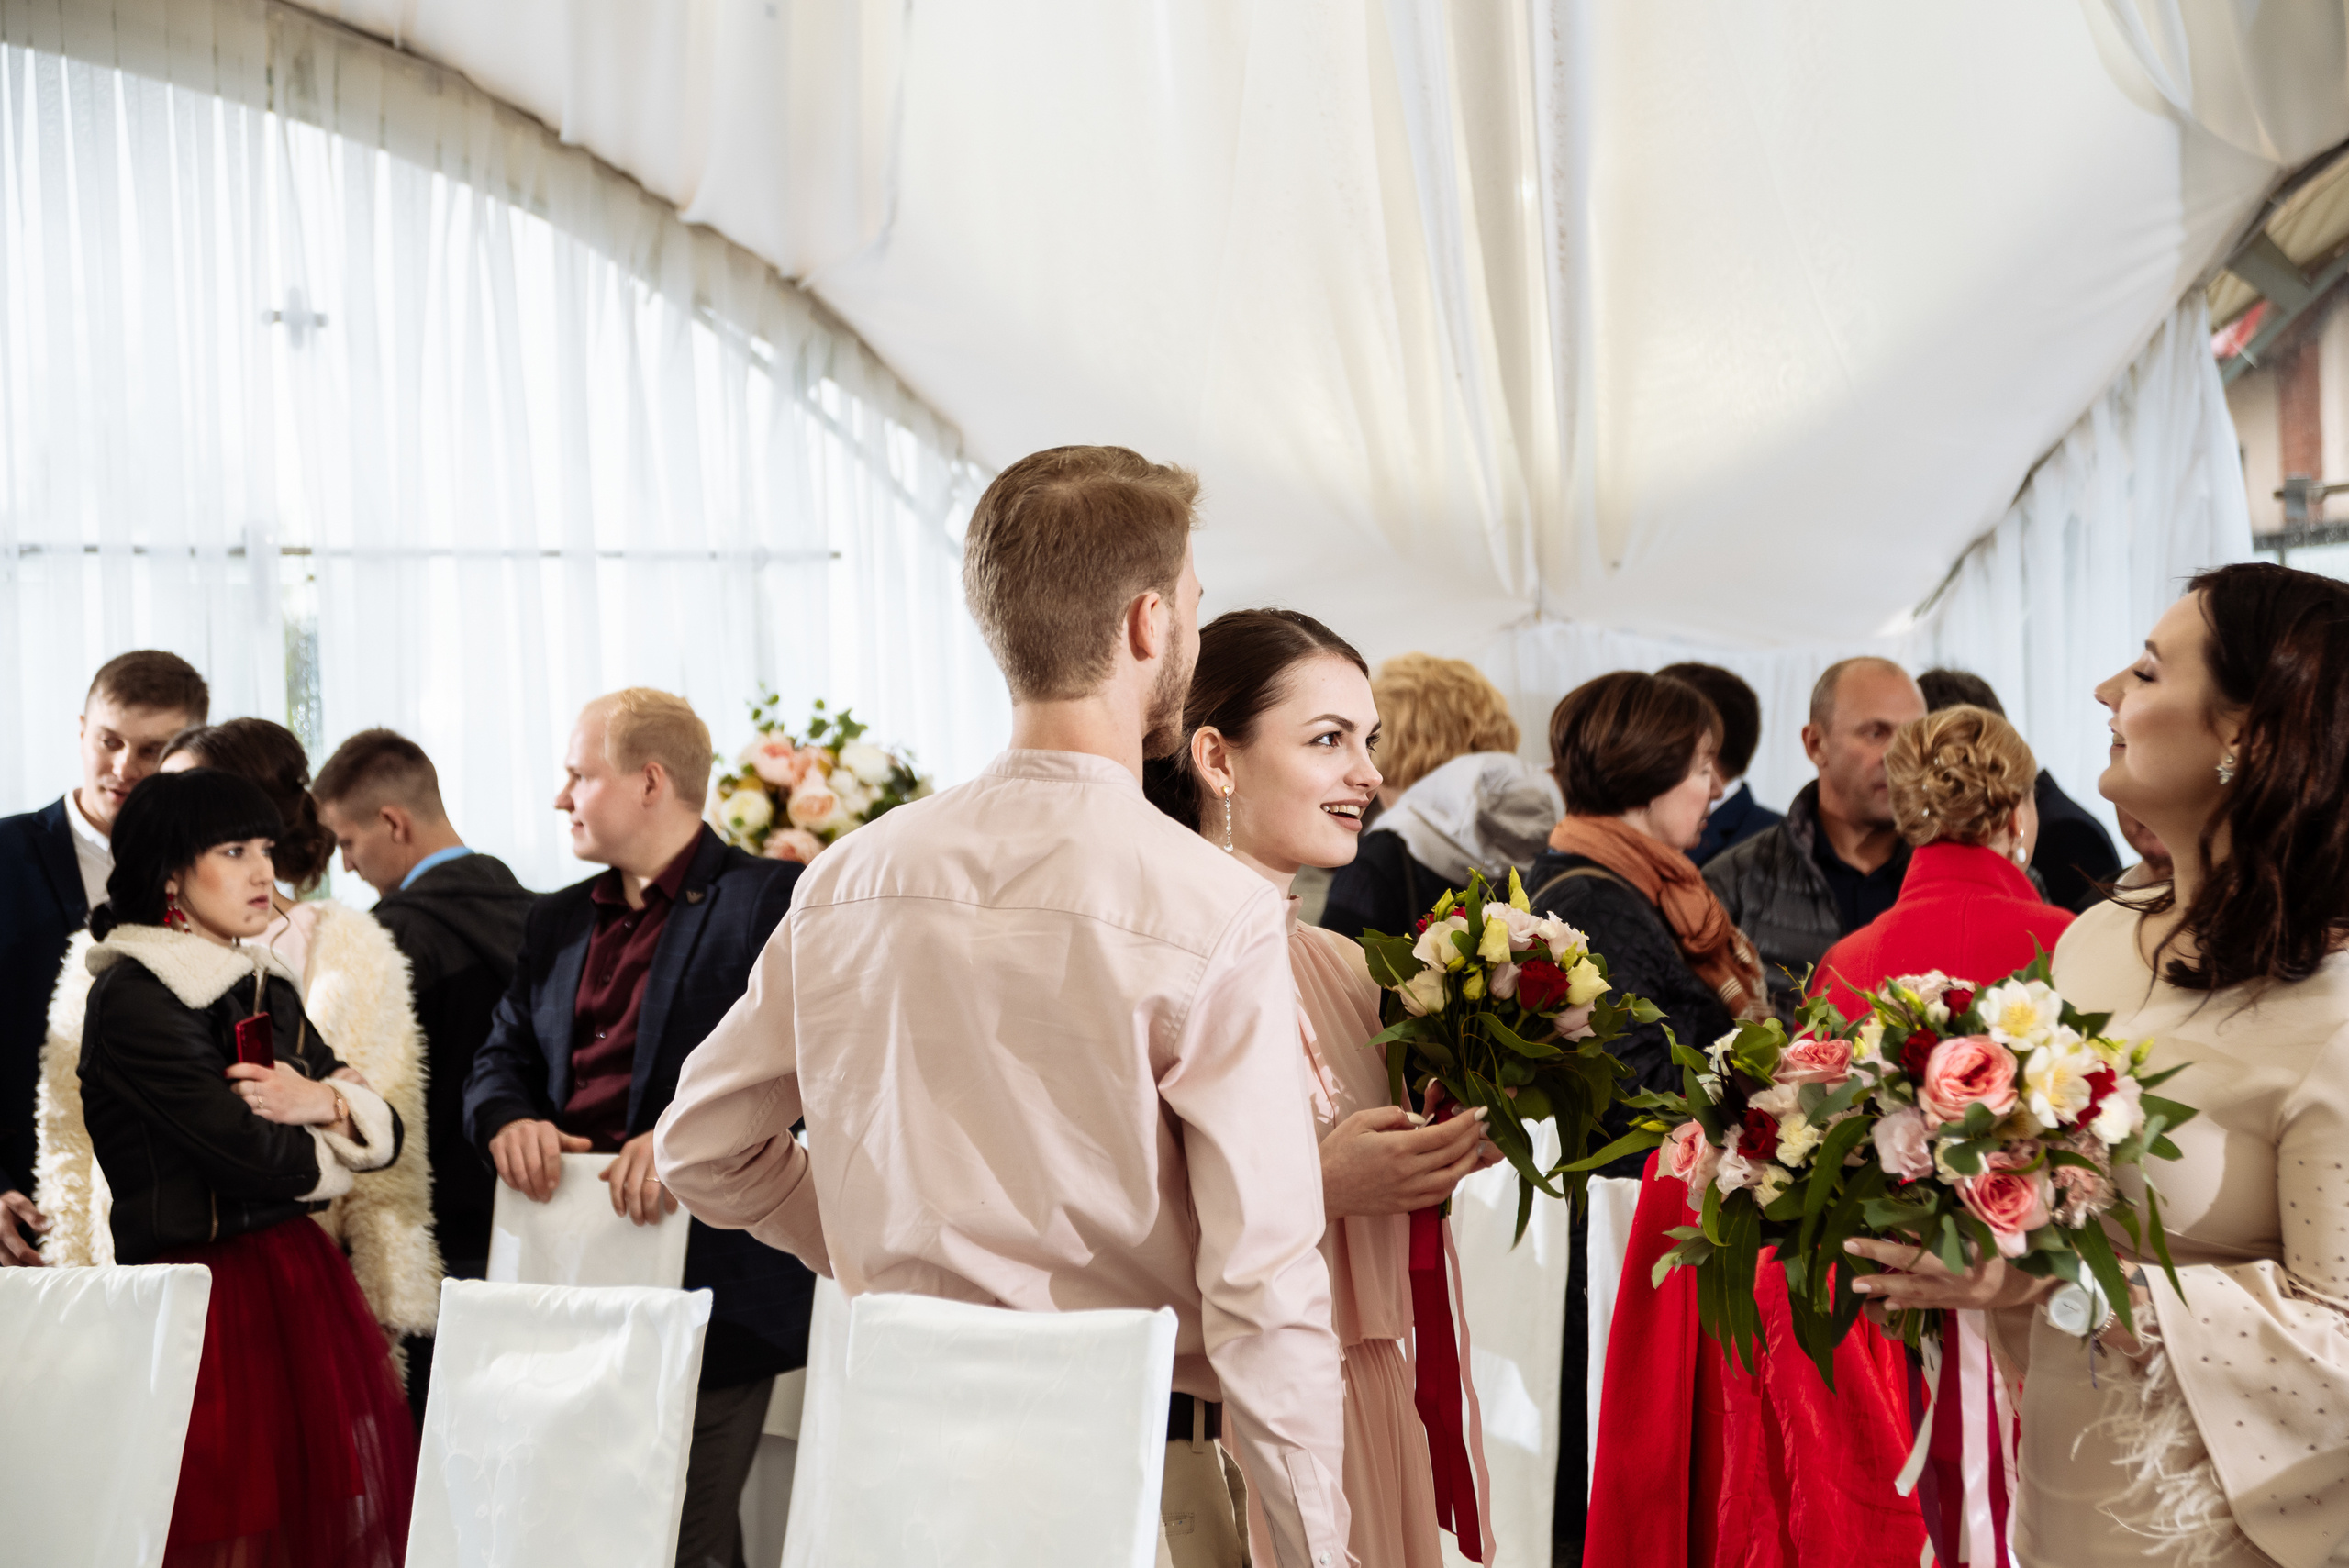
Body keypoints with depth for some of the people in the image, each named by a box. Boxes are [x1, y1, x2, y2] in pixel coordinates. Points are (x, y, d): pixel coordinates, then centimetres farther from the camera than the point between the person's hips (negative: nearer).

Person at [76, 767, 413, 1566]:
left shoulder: (267, 983, 14)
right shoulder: (134, 996, -10)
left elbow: (384, 1129, 11)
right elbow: (255, 1156, -18)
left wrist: (321, 1102, -10)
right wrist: (330, 1131, 2)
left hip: (302, 1283, 7)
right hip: (207, 1299, -7)